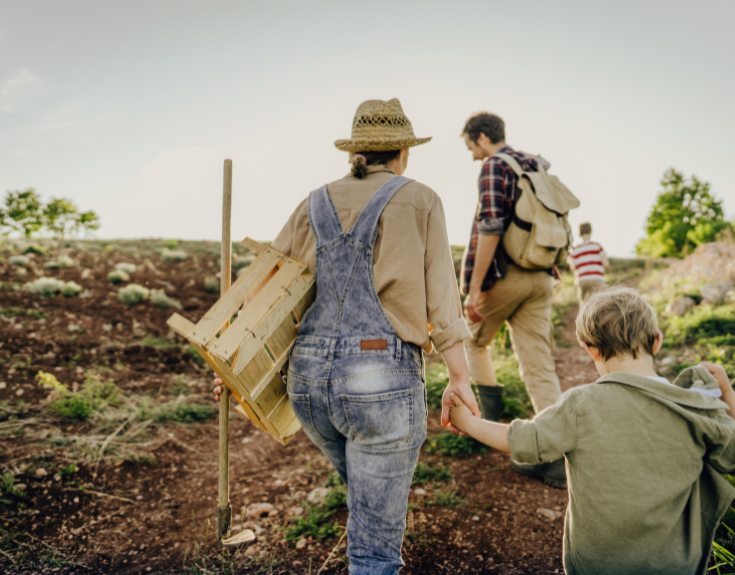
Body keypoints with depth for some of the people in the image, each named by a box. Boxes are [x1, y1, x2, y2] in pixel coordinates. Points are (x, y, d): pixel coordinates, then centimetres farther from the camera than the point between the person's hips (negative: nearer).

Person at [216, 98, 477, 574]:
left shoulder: (315, 204, 15)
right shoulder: (420, 200, 5)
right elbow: (440, 296, 0)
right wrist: (460, 378, 4)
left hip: (309, 374, 5)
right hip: (382, 377, -5)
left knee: (372, 495, 32)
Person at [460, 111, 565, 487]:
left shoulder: (495, 166, -7)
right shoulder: (538, 168, 19)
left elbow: (490, 228, -18)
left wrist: (474, 287, -18)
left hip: (504, 275, -7)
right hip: (541, 277, 7)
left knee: (475, 341, 19)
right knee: (540, 367, 4)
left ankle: (492, 416, 19)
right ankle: (556, 458, 2)